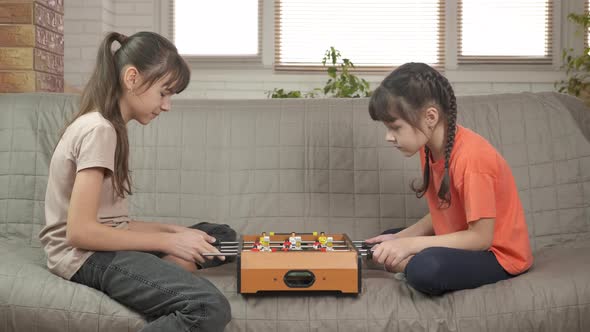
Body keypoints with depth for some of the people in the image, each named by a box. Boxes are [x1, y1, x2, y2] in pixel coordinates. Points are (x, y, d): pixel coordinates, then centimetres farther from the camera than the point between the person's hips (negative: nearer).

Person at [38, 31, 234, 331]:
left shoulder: (105, 126, 15)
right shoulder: (99, 129, -15)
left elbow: (111, 221, 11)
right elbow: (80, 231, -21)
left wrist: (173, 231, 0)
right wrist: (167, 241, -15)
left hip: (105, 244, 10)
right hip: (87, 255, -10)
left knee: (222, 236, 13)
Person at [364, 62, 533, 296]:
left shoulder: (471, 157, -28)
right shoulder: (429, 147, -2)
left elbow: (481, 237, -25)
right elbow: (440, 215, 5)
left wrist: (410, 245, -26)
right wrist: (399, 239, -9)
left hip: (497, 253, -9)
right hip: (465, 241, 9)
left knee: (426, 269, -36)